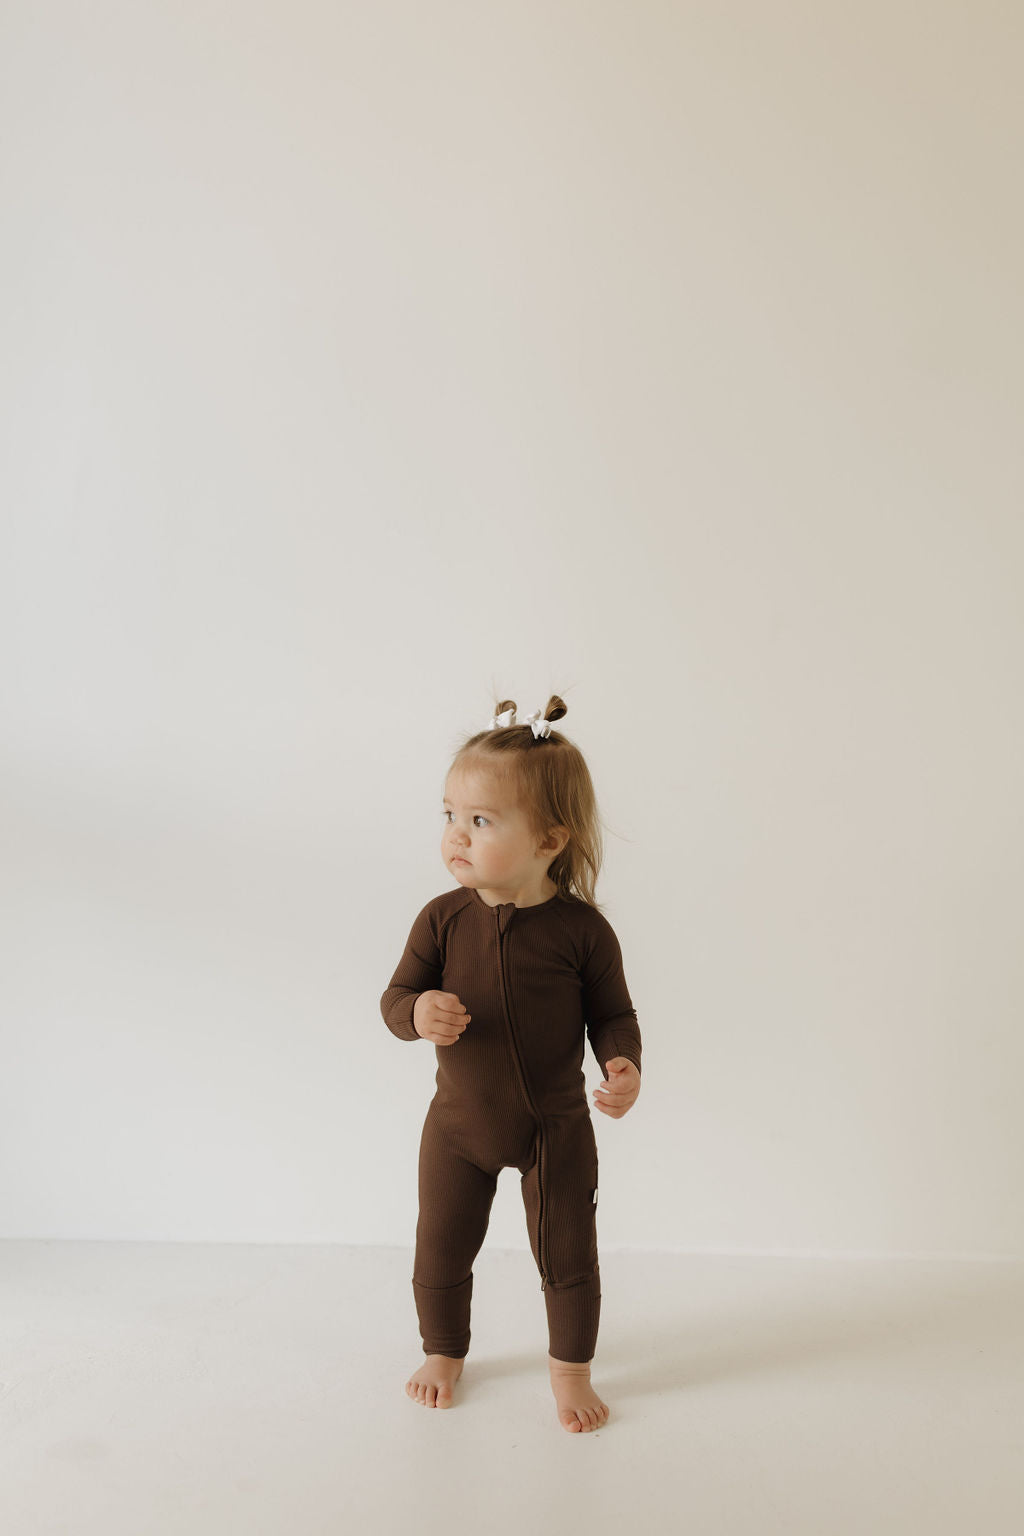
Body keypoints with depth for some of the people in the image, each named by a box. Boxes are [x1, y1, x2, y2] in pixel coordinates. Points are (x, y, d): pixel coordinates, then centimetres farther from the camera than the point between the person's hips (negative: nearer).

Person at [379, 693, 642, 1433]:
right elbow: (396, 995, -5)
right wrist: (419, 1013, -27)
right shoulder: (444, 919, -11)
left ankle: (571, 1368, 35)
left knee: (567, 1253, 10)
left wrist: (622, 1064, -23)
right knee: (441, 1251, 15)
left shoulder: (582, 928, -16)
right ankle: (444, 1351, 42)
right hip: (459, 1122, 2)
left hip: (555, 1126, -2)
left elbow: (612, 1012, -5)